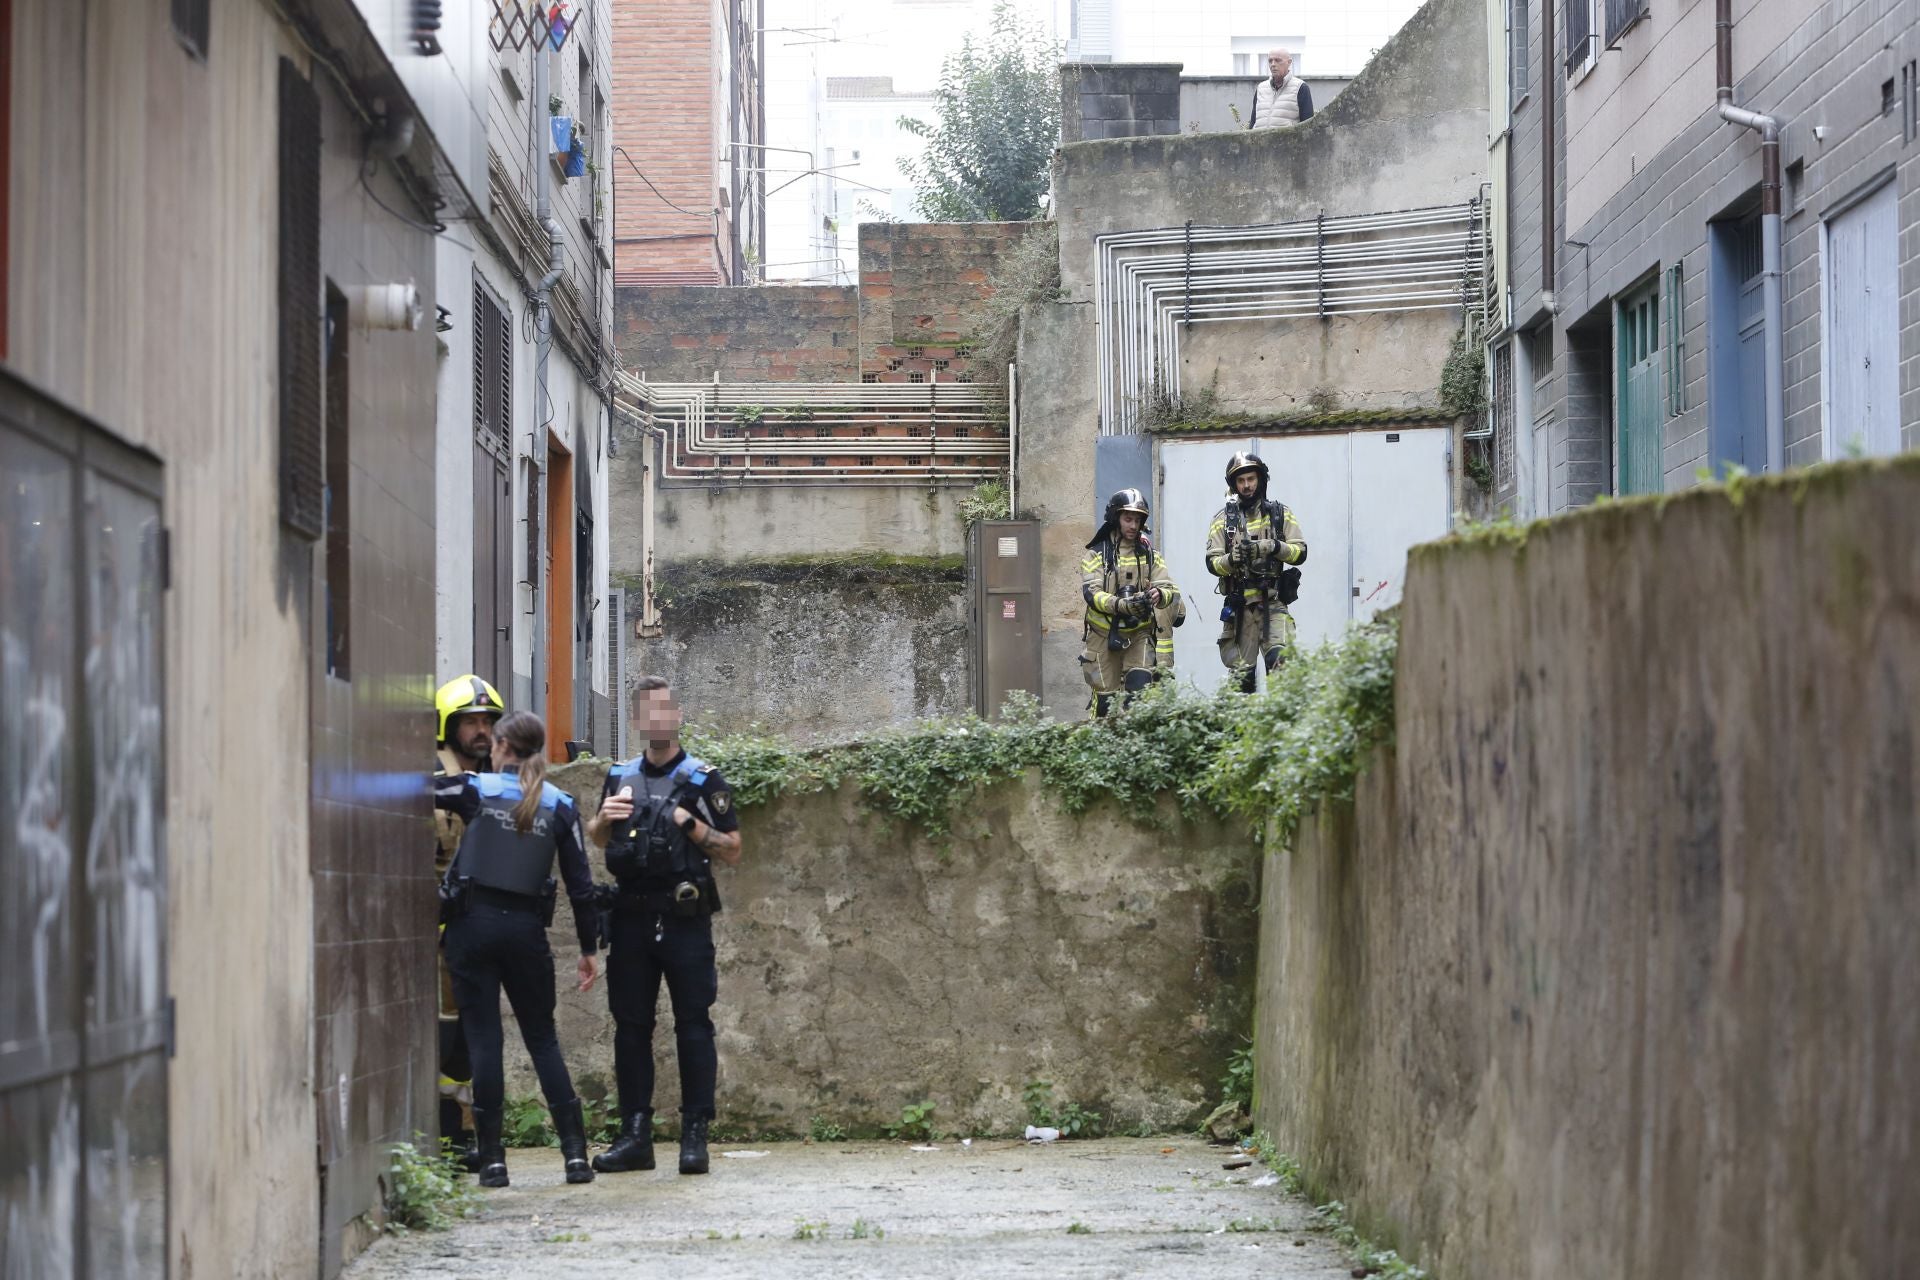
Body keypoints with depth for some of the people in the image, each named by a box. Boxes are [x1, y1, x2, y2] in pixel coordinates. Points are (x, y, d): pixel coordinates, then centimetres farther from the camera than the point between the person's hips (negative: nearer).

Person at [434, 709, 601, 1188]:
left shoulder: (475, 789, -1)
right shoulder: (559, 805, 4)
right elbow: (579, 883, 5)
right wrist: (589, 947, 12)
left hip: (473, 924, -2)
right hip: (527, 930, 2)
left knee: (483, 1039, 1)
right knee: (542, 1040, 11)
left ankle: (492, 1160, -1)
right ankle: (575, 1152, 3)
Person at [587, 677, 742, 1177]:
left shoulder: (702, 781, 0)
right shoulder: (621, 778, 13)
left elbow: (733, 851, -1)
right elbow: (596, 840, 26)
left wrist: (690, 824, -16)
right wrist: (604, 818, 3)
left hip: (685, 918, -4)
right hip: (631, 917, 4)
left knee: (693, 1025, -4)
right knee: (630, 1026, 5)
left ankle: (695, 1135, -2)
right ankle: (635, 1135, 10)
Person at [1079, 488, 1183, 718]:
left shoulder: (1149, 554, 7)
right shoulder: (1097, 554, -1)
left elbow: (1170, 589, -4)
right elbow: (1091, 593, -15)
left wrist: (1159, 595, -30)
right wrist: (1120, 605, -34)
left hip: (1139, 633, 1)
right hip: (1105, 636, -1)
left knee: (1140, 687, -18)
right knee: (1105, 699, 2)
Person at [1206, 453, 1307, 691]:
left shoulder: (1281, 514, 10)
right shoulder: (1223, 521, 10)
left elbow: (1300, 552, 5)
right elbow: (1212, 562, 4)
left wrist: (1275, 547, -14)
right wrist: (1231, 559, -18)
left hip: (1273, 603, -1)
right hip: (1239, 606, 1)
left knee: (1281, 662, -20)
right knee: (1241, 674, 3)